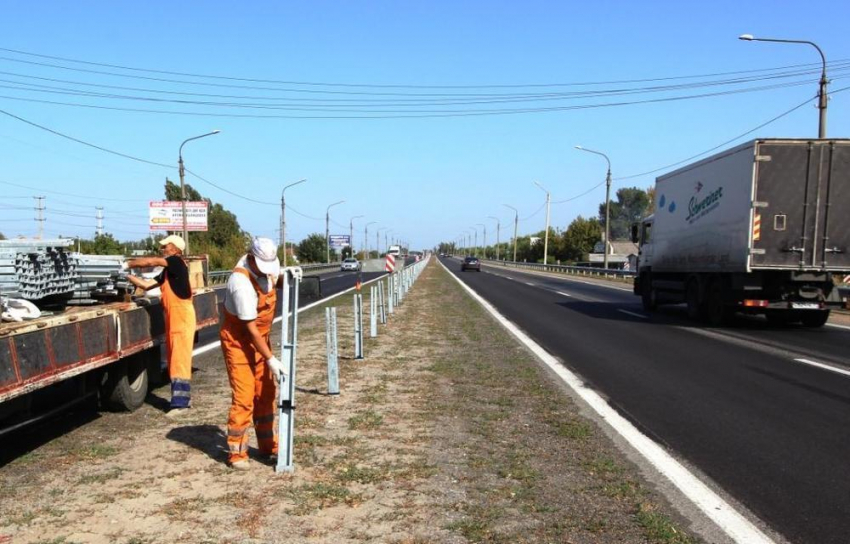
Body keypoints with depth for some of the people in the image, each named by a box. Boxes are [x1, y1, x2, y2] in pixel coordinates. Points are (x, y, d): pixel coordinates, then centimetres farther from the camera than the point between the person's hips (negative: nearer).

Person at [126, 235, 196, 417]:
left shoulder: (177, 262, -10)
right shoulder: (167, 272, 16)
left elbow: (149, 261, -13)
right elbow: (146, 285, 17)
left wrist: (128, 264, -1)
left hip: (182, 319, -9)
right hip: (173, 319, 9)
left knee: (180, 361, -8)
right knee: (175, 361, 13)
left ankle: (181, 403, -6)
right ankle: (183, 398, 22)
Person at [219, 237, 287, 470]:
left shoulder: (263, 266, -6)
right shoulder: (241, 283, -28)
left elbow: (276, 281, 17)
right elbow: (251, 328, -26)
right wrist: (271, 359, -24)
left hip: (260, 338, 8)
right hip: (239, 342, -8)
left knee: (265, 395, 11)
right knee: (243, 398, -9)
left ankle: (268, 445, 22)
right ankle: (236, 453, 4)